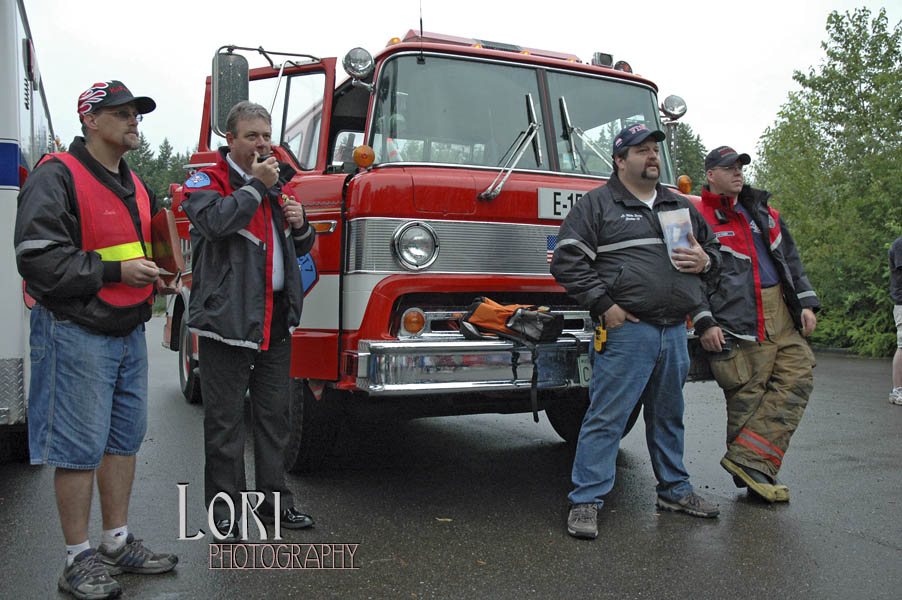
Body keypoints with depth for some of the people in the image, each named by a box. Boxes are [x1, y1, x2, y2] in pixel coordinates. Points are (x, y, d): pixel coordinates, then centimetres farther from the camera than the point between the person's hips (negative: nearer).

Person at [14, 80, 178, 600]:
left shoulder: (135, 185, 14)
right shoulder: (58, 177, -12)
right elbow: (38, 258, -20)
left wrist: (152, 278, 12)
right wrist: (116, 271, -21)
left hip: (129, 331, 8)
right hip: (78, 334, -8)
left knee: (125, 438, 13)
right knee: (79, 447, -1)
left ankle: (118, 543, 25)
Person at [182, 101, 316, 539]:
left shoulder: (279, 185, 18)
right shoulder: (206, 182, 0)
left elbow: (301, 248, 22)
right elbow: (216, 221, -22)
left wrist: (300, 223, 0)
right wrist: (256, 185, -14)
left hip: (276, 321, 6)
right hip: (227, 318, -6)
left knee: (274, 415, 12)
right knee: (225, 419, 2)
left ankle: (275, 500, 23)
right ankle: (224, 507, 14)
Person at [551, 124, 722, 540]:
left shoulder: (681, 206, 19)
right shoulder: (597, 205, -1)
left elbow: (712, 248, 29)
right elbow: (567, 261, -8)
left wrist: (705, 260, 4)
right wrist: (603, 305, -14)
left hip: (674, 331, 6)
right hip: (626, 330, -6)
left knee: (668, 415, 17)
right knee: (606, 416, -6)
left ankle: (674, 489, 31)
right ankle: (586, 500, 1)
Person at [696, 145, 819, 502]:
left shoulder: (765, 213, 20)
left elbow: (791, 260, 23)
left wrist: (806, 303, 12)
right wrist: (704, 325, -14)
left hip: (781, 317, 7)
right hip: (737, 322, -7)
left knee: (797, 377, -5)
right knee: (747, 395, -6)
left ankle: (749, 459, -5)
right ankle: (749, 469, 2)